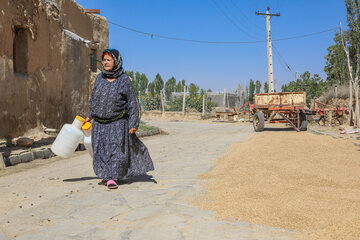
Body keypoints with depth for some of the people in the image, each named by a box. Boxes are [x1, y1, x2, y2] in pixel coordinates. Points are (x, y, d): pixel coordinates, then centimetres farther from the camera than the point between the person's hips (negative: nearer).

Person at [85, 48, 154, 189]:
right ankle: (106, 174, 23)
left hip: (118, 122, -4)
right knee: (101, 150, 7)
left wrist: (133, 124, -11)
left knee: (116, 149, -2)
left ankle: (113, 177, 7)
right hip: (100, 123, 4)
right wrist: (90, 115, 20)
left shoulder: (124, 80, -8)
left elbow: (132, 104, -7)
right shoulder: (100, 78, 5)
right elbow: (93, 98, 18)